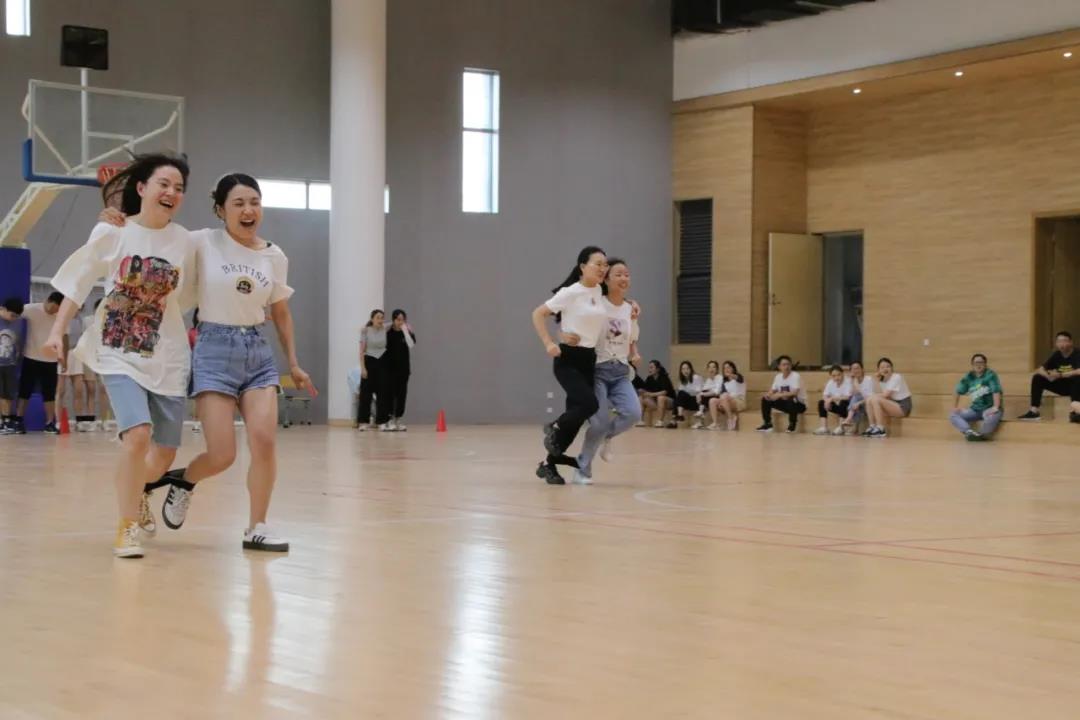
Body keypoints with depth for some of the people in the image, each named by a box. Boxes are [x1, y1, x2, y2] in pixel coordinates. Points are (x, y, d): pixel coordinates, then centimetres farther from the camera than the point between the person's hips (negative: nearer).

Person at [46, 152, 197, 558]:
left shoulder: (184, 242, -1)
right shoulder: (111, 233, -5)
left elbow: (183, 300, 9)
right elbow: (77, 284, 0)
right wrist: (58, 331, -5)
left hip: (167, 357, 3)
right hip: (118, 353, -3)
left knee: (165, 454, 8)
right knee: (138, 434, -23)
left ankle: (134, 493, 43)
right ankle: (126, 529, -6)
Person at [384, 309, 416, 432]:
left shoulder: (407, 331, 1)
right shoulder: (387, 332, -3)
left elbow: (411, 344, -15)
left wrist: (405, 330, -20)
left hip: (403, 367, 2)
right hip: (389, 367, -2)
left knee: (402, 393, 4)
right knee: (390, 393, -3)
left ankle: (399, 419, 10)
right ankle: (390, 419, 1)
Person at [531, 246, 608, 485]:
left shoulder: (600, 292, 6)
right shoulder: (570, 293, -12)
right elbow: (538, 314, -9)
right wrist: (548, 343, -19)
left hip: (589, 359, 7)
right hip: (568, 359, -7)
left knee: (577, 414, 4)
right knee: (589, 404, -23)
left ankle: (549, 464, 16)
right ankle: (554, 429, 5)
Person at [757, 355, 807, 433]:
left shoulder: (795, 376, -20)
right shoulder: (778, 377, 1)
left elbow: (795, 393, -31)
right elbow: (773, 391, 7)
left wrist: (779, 395, -39)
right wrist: (768, 394, -18)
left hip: (799, 404, -6)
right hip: (785, 403, 6)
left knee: (790, 399, -40)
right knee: (765, 399, -4)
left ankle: (792, 424, -18)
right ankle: (767, 424, 2)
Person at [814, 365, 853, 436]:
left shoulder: (848, 381, -20)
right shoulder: (830, 382, -2)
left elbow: (847, 397, -30)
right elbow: (824, 395, -2)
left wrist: (832, 398, -30)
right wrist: (827, 400, -25)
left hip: (848, 406, -6)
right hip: (838, 406, 6)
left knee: (843, 403, -37)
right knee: (821, 403, -9)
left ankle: (840, 428, -27)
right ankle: (824, 428, -13)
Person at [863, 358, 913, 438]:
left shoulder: (897, 377, -14)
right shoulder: (882, 380, 8)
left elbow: (885, 395, -20)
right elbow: (884, 395, -4)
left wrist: (874, 396, -5)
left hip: (903, 407, -8)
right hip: (893, 405, 8)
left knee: (876, 400, -24)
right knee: (869, 400, -5)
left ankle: (881, 430, -20)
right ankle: (872, 427, -5)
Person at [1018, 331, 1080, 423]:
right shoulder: (1056, 355, -1)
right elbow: (1040, 370, -5)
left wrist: (1060, 375, -36)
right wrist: (1048, 376, -28)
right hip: (1062, 385, 6)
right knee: (1037, 378, -9)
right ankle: (1034, 411, -14)